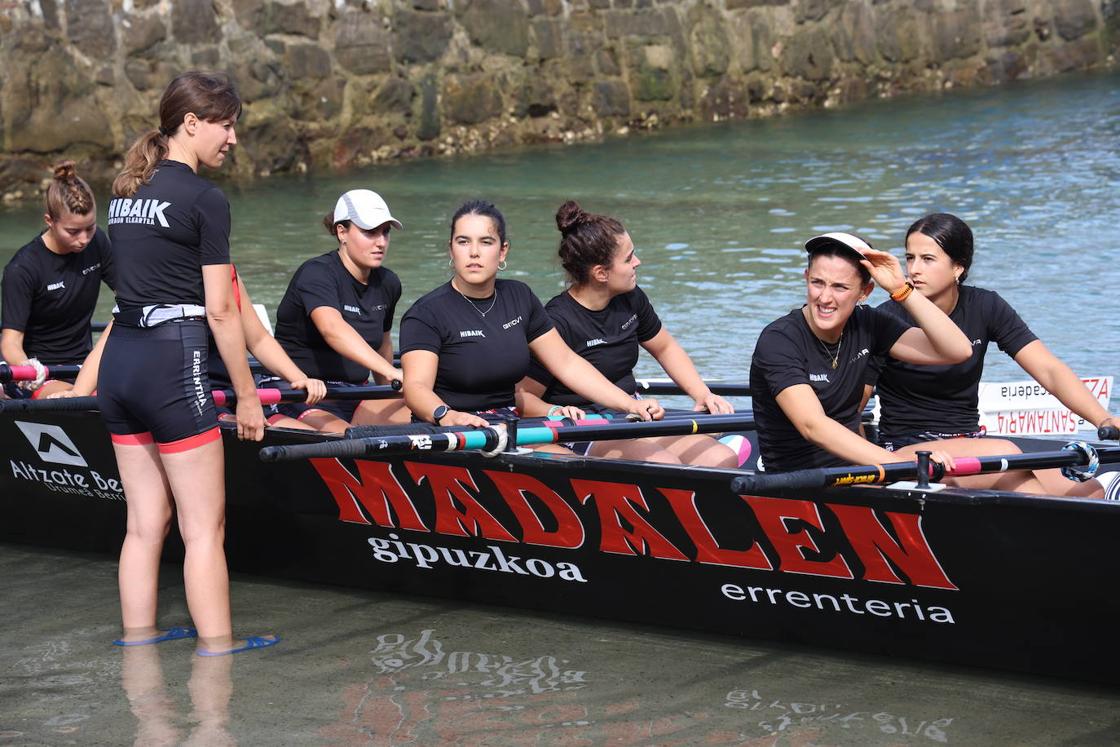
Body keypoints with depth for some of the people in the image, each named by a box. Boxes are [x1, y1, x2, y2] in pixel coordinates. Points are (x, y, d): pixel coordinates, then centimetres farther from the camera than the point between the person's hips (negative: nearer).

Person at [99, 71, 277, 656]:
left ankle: (138, 641, 17)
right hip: (170, 365, -8)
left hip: (119, 361, 8)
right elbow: (219, 310, -10)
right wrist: (247, 396, -3)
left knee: (145, 522, 13)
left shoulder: (126, 191, 14)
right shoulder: (204, 198, -9)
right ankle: (216, 649, -1)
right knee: (204, 526, -2)